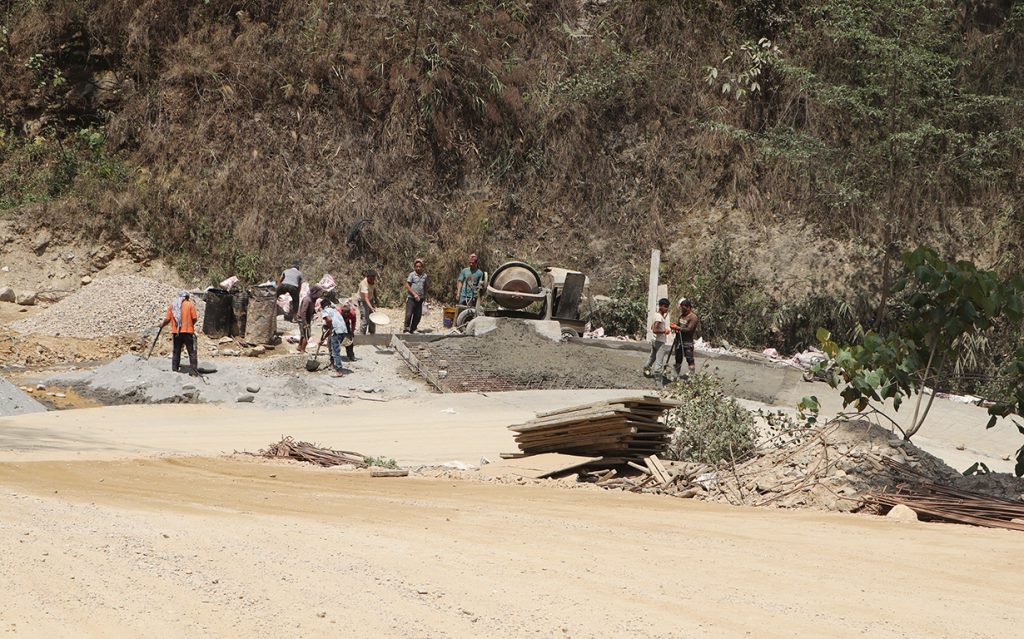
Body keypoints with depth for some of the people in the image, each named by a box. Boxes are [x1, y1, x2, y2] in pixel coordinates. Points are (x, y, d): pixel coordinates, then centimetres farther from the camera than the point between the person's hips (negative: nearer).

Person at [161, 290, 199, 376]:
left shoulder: (172, 305, 7)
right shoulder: (190, 304, -2)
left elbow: (168, 319, 5)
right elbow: (194, 318, -7)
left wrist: (162, 325, 24)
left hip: (176, 332, 3)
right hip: (188, 331, -3)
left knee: (176, 352, 14)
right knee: (192, 352, 0)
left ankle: (174, 370, 15)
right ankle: (193, 371, -5)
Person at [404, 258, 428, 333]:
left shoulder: (424, 276, 10)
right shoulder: (412, 275, -4)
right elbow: (407, 285, -7)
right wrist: (414, 294, -14)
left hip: (420, 299, 5)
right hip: (411, 298, -5)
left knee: (418, 316, 6)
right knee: (409, 314, -11)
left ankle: (413, 329, 17)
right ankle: (406, 329, -4)